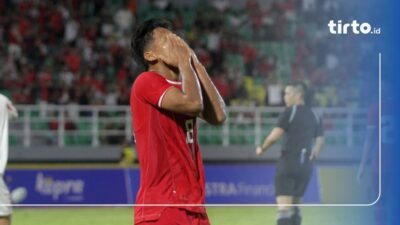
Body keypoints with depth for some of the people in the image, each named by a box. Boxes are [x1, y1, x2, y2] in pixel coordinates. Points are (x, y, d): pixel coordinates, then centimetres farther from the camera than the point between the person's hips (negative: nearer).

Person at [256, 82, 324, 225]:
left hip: (288, 162, -7)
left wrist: (262, 148, 6)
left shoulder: (290, 112, -6)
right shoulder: (314, 116, 12)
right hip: (305, 165, 7)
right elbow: (320, 141, 10)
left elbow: (274, 136, -10)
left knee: (283, 206, -13)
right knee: (294, 205, 20)